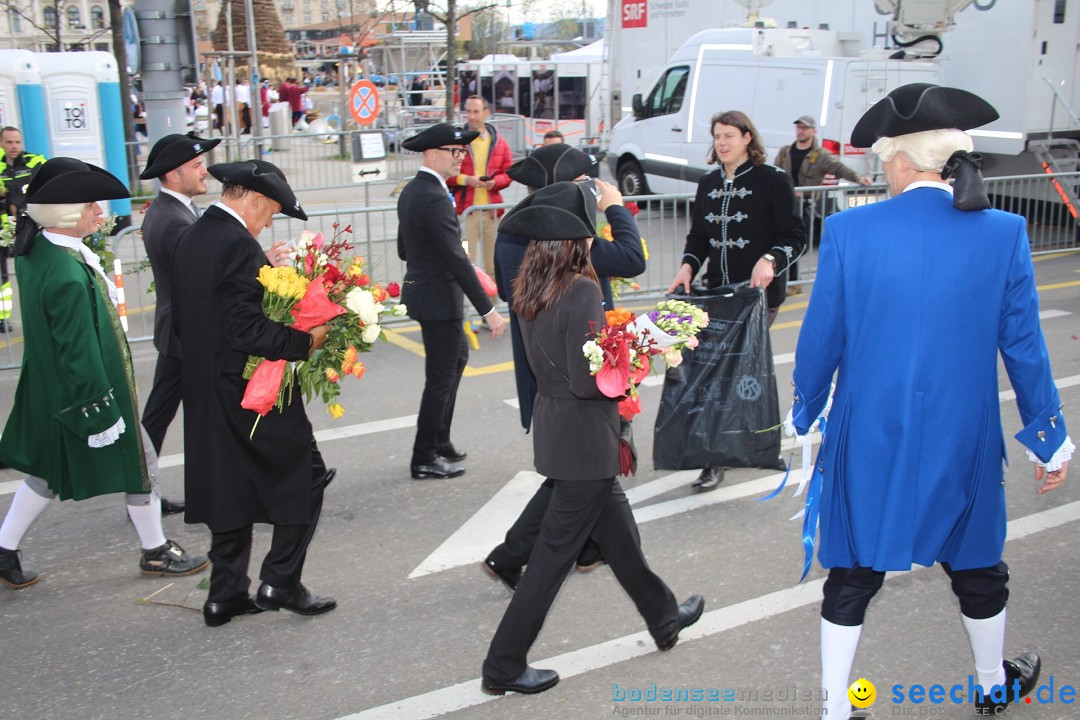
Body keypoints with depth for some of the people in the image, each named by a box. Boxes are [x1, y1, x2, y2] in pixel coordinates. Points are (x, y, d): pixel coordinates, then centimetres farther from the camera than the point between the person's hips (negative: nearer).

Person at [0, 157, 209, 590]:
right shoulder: (68, 276, -30)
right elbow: (79, 354, -26)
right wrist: (100, 411, -20)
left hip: (49, 395, 9)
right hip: (82, 394, -9)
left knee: (50, 470, 22)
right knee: (139, 461, 10)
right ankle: (155, 553, 26)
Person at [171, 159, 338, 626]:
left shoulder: (190, 240, 9)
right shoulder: (239, 247, -19)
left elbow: (180, 320, 14)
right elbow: (249, 332, -25)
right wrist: (306, 340, -18)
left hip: (206, 393, 9)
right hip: (250, 392, -9)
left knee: (231, 490, 17)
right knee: (304, 477, 5)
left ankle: (226, 595, 24)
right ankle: (281, 583, 9)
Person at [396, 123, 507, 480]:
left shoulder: (411, 191, 7)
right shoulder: (435, 198, -23)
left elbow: (404, 249, 14)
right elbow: (457, 259, -27)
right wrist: (488, 310, -26)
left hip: (421, 289, 10)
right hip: (439, 299, -10)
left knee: (458, 355, 24)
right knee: (441, 378, 1)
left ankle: (439, 438, 32)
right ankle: (425, 459, 13)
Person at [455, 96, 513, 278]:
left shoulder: (498, 141, 9)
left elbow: (508, 172, 11)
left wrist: (495, 182, -9)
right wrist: (465, 179, -14)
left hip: (492, 209, 3)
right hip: (465, 209, -3)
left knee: (494, 261, 8)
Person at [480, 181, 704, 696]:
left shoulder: (531, 288, 2)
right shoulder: (581, 291, -23)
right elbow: (587, 379, -24)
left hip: (552, 420, 9)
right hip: (582, 438, -9)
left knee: (616, 526, 24)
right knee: (556, 552, 4)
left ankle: (663, 616, 45)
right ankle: (504, 667, 16)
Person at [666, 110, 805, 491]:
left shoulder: (773, 180, -5)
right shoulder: (709, 183, 11)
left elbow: (795, 236, -6)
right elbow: (698, 236, 15)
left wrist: (770, 260, -25)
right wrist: (688, 266, -4)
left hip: (760, 292, -5)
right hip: (717, 290, 5)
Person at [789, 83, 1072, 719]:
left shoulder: (850, 231, -12)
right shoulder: (1002, 233, -9)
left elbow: (821, 341, -6)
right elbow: (1024, 348, -3)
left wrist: (806, 414, 11)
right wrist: (1050, 439, 9)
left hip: (870, 439, -1)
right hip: (964, 440, 2)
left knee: (853, 576, 13)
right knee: (976, 565, 25)